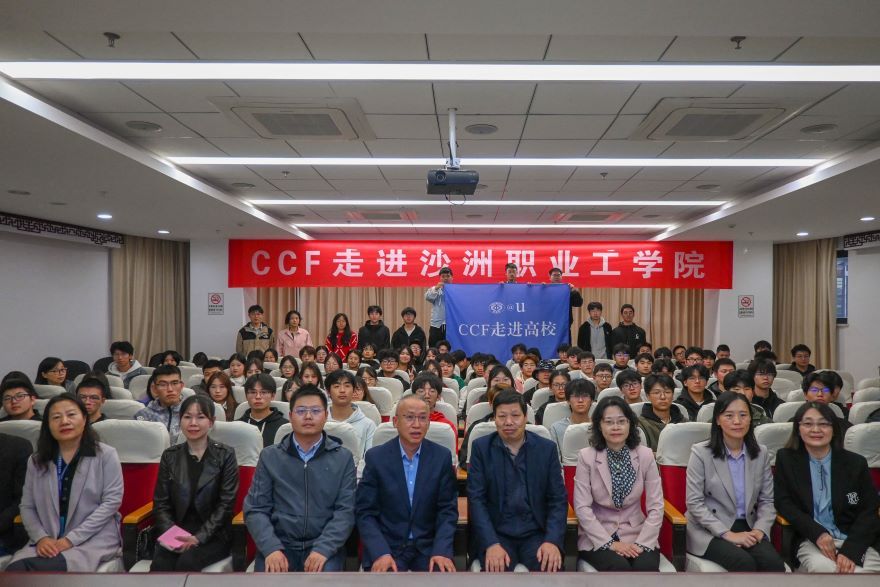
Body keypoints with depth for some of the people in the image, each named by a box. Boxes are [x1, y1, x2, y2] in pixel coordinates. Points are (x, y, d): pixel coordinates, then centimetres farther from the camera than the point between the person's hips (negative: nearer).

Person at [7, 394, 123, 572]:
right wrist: (41, 537, -9)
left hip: (93, 540, -4)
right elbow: (27, 507, 11)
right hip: (48, 542, 4)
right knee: (14, 571, -27)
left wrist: (71, 539, -13)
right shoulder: (36, 461, 13)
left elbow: (112, 501, -6)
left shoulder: (105, 455, 0)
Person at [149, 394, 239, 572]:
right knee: (160, 565, -27)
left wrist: (199, 537, -17)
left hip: (212, 535, -2)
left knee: (187, 562, -30)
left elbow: (226, 504, -5)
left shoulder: (225, 455, 0)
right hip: (175, 532, 2)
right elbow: (161, 503, 7)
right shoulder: (170, 456, 10)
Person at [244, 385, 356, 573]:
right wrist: (271, 548, -13)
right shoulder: (269, 456, 8)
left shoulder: (343, 458, 5)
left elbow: (346, 510, -2)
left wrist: (323, 548, -16)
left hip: (323, 545, -1)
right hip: (278, 543, 1)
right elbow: (255, 509, 3)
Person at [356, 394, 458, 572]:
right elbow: (365, 512, -5)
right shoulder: (376, 457, -5)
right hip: (385, 546, -1)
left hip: (429, 547, 2)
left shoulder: (442, 457, -2)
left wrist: (441, 550, -15)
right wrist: (380, 553, -19)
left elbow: (448, 509, -1)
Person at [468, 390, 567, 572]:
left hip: (536, 533, 1)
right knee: (496, 568, -27)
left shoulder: (547, 448, 2)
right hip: (495, 533, -1)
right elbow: (476, 499, -5)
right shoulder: (481, 447, -1)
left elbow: (558, 499, 1)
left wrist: (553, 540, -14)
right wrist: (491, 544, -18)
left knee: (552, 567, -24)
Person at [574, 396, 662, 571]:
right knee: (620, 567, -28)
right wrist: (609, 542, -16)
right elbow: (582, 507, -9)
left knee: (646, 567, -26)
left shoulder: (645, 455, -1)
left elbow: (656, 506, -3)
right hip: (597, 537, -2)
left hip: (636, 534, 2)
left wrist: (641, 543, -14)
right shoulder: (586, 456, -6)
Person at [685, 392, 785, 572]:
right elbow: (694, 503, -11)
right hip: (710, 531, -4)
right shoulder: (701, 452, -8)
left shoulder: (761, 453, 7)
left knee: (774, 564, -24)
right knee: (745, 563, -29)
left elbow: (767, 500, 8)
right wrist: (728, 534, -17)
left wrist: (759, 530, -10)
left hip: (748, 528, 4)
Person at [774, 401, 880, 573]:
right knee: (823, 568, -34)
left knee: (862, 571, -31)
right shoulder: (786, 459, 7)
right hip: (811, 541, -1)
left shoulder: (856, 463, 7)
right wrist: (817, 533, -14)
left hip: (855, 541, 1)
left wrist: (850, 551, -13)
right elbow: (784, 503, 2)